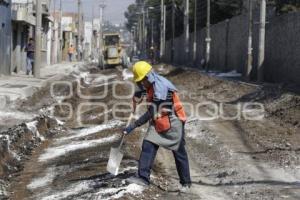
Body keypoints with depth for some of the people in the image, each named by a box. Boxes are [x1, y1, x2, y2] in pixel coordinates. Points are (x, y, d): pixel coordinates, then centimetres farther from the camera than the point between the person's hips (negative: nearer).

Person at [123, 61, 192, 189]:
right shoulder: (149, 84, 0)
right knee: (148, 145, -8)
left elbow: (152, 112, -28)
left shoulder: (161, 87, -28)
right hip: (158, 122, 8)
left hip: (173, 122, -8)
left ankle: (186, 182, 17)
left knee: (179, 152, 4)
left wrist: (133, 126, -28)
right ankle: (143, 177, -11)